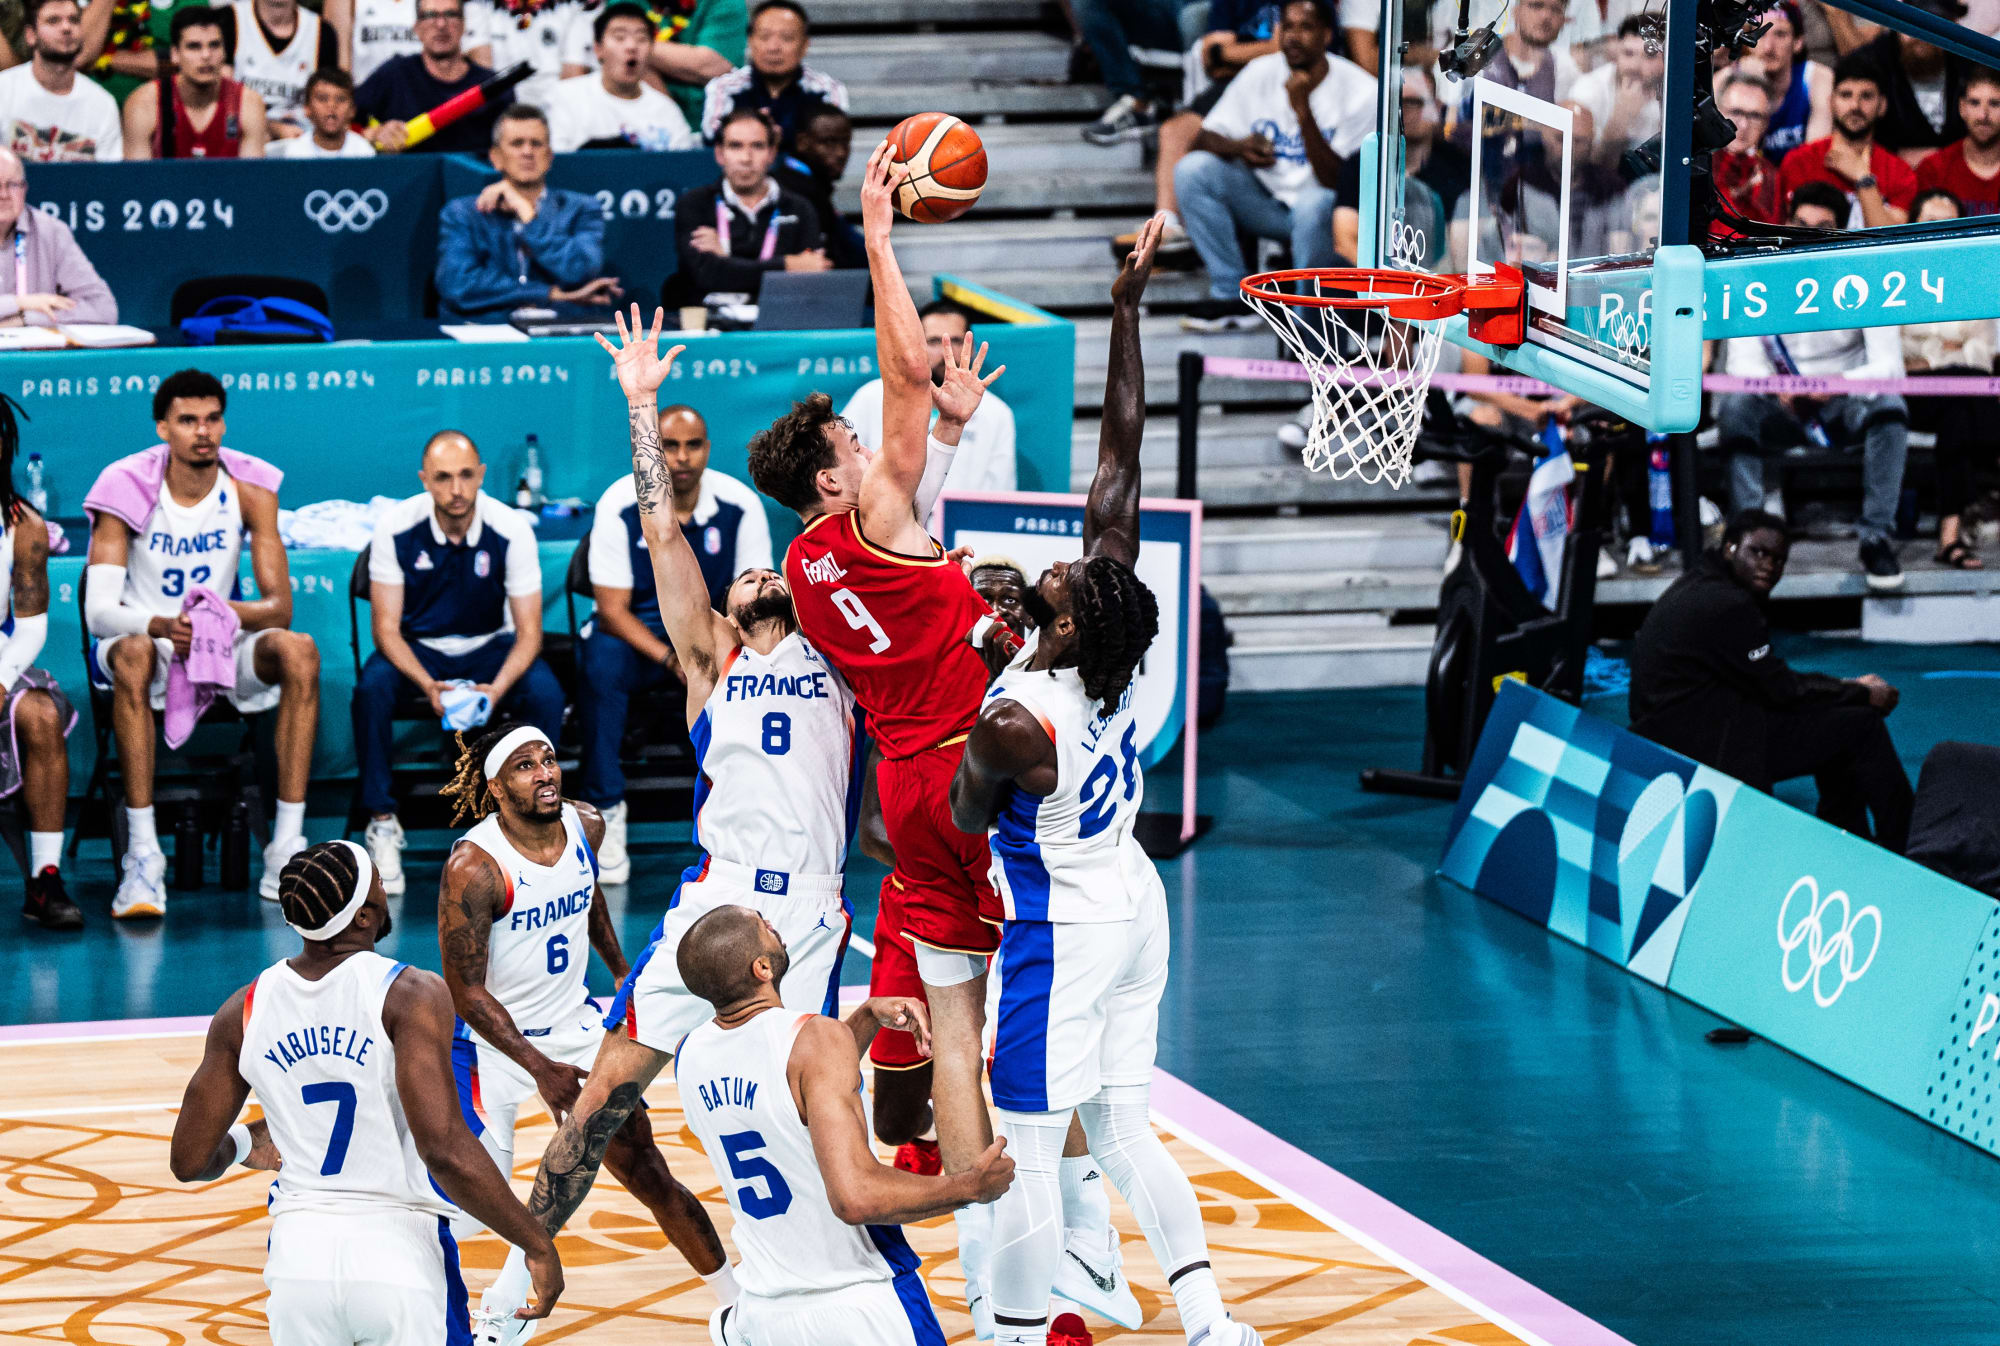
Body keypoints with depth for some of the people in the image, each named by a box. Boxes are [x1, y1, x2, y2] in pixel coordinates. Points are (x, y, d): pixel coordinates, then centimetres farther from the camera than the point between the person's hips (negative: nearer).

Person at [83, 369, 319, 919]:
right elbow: (99, 611, -22)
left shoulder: (250, 489, -7)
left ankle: (286, 849, -28)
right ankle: (143, 857, -40)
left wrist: (229, 614, -35)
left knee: (299, 651, -26)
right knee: (135, 653, -37)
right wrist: (163, 626, -43)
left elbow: (280, 606, -12)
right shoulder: (127, 491, -14)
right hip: (146, 640, -3)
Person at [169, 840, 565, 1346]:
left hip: (297, 1253, 4)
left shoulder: (244, 1011, 3)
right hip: (401, 1252, -4)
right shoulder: (410, 995, -11)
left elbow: (190, 1162, 8)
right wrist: (537, 1243, -11)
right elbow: (444, 1149, -21)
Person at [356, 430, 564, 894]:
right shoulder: (396, 527, -17)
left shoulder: (510, 529, -16)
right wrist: (428, 686, -32)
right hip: (416, 647, 0)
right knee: (372, 687, -33)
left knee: (546, 694, -30)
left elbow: (528, 631, -13)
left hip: (488, 647, 0)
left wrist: (498, 687, -33)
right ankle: (382, 822, -20)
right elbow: (386, 628, -14)